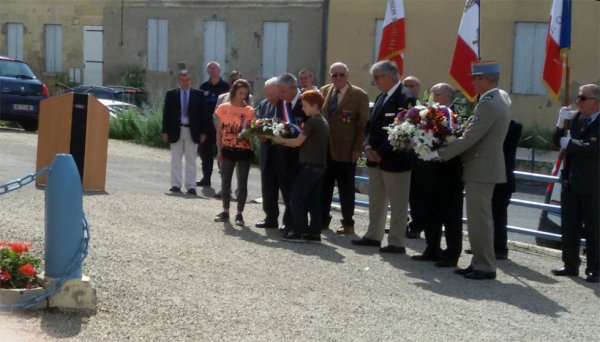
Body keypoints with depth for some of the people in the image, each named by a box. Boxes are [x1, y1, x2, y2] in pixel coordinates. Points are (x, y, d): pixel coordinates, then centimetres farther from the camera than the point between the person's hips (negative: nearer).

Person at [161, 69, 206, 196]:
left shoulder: (198, 95, 2)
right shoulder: (171, 94, 3)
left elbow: (202, 114, 3)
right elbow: (166, 114, 3)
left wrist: (203, 132, -2)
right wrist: (165, 131, -3)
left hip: (192, 132, -1)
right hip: (175, 131, 1)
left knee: (191, 161, 3)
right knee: (175, 160, 7)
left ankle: (191, 186, 5)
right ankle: (176, 185, 13)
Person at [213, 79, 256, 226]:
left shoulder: (249, 111, -2)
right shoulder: (223, 108, 2)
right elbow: (219, 131, 4)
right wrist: (219, 150, 1)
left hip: (244, 151, -1)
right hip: (228, 150, 1)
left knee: (242, 183, 3)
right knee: (225, 182, 7)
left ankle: (239, 214, 11)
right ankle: (225, 211, 20)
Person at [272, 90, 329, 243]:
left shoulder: (312, 121, -13)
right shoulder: (323, 122, 15)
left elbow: (298, 142, -14)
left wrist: (281, 140, 1)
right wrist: (285, 142, 16)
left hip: (309, 165, -9)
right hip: (320, 165, 9)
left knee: (296, 198, -5)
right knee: (313, 200, 9)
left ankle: (299, 232, -7)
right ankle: (314, 233, 8)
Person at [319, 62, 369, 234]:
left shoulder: (359, 95, -6)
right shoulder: (324, 91, 8)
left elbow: (364, 125, -7)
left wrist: (358, 149, -11)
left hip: (345, 151, -4)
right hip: (324, 149, 4)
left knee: (346, 188, 4)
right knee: (324, 186, 9)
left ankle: (348, 224, 13)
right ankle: (323, 219, 21)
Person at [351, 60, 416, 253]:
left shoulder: (405, 98, -14)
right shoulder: (382, 97, 14)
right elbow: (372, 125, 17)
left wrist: (381, 153, -18)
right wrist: (368, 147, 0)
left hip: (394, 160, -9)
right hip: (376, 158, 9)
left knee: (398, 205, -1)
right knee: (376, 201, 17)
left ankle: (396, 243, 3)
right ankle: (373, 236, 28)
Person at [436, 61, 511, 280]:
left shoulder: (488, 104, -19)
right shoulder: (500, 101, 13)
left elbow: (469, 138, -21)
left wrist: (441, 153, -12)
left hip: (480, 169, -10)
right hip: (487, 166, 10)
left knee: (479, 219, -5)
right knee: (481, 218, 16)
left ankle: (484, 267, 0)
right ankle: (481, 263, 23)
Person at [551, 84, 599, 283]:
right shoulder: (576, 119, 8)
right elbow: (558, 141, 10)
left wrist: (570, 144, -15)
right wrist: (561, 124, -7)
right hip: (571, 183, 7)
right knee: (569, 227, 11)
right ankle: (570, 265, 21)